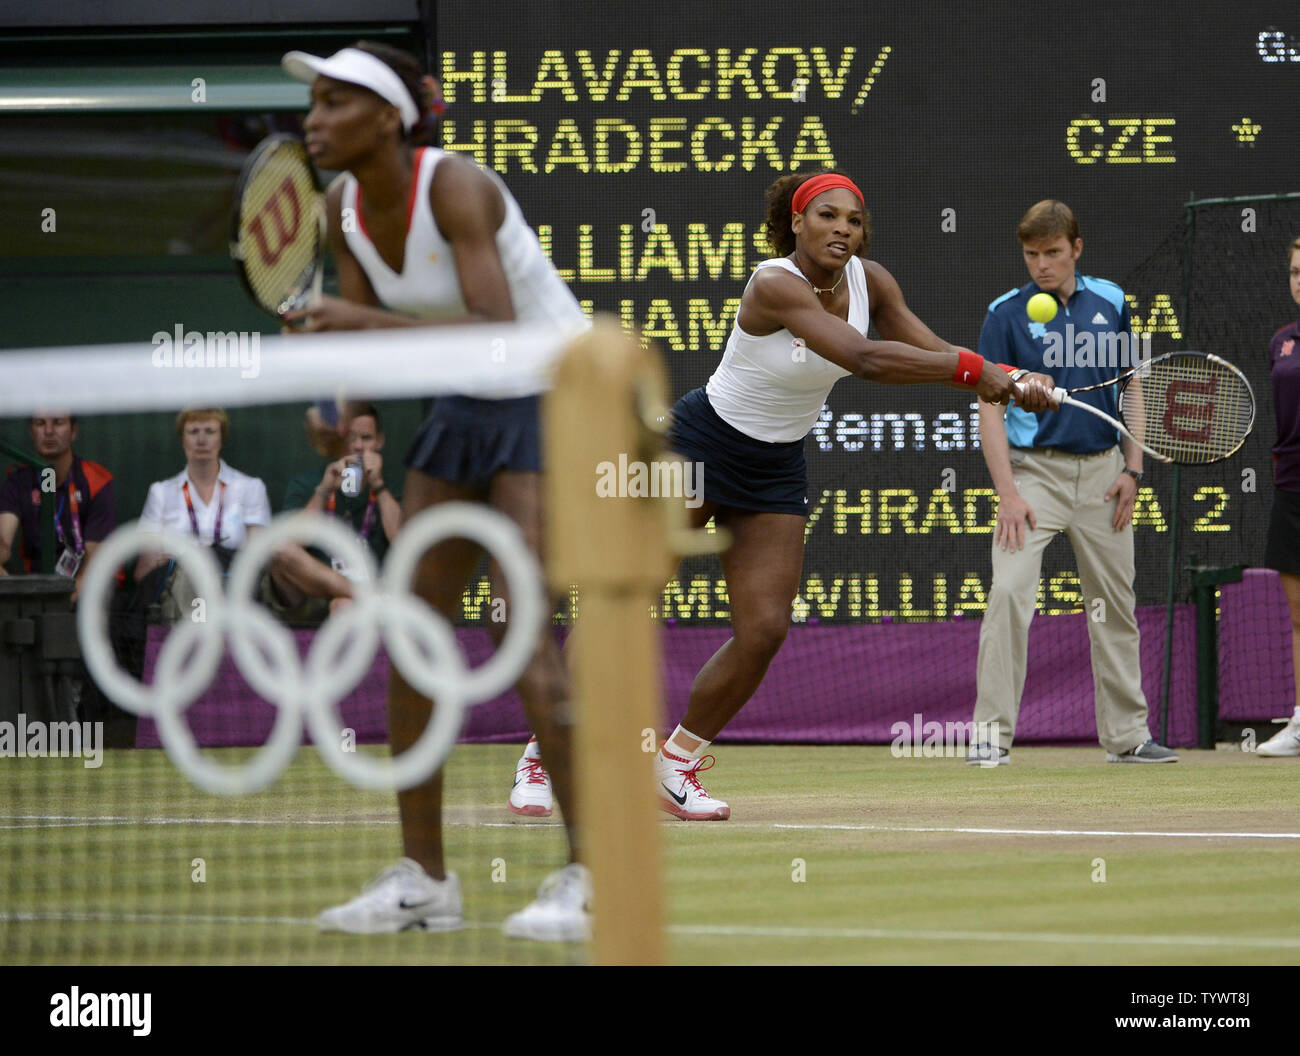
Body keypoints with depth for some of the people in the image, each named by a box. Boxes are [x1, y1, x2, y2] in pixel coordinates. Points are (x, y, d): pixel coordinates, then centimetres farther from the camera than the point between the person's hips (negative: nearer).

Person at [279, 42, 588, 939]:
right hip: (464, 412, 8)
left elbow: (496, 331, -33)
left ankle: (592, 877, -14)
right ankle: (423, 880, 11)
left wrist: (369, 324, -37)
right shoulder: (345, 212, -1)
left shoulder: (453, 187, -24)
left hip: (553, 399, -8)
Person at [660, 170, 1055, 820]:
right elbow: (866, 359, -37)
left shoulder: (869, 281, -5)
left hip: (775, 469, 6)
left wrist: (1011, 380, -20)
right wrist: (971, 366, -34)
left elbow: (933, 355, -3)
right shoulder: (775, 285, -27)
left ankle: (676, 763, 11)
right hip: (698, 445, -6)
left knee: (763, 631, -5)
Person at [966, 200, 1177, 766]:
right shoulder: (1006, 314, -4)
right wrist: (1008, 493, -15)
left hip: (1102, 473, 3)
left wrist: (1132, 468, 4)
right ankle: (991, 736, -14)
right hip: (1034, 469, -3)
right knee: (1009, 593, -18)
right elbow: (990, 407, -6)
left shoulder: (1110, 302, 6)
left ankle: (1126, 735, 18)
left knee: (1115, 605, 8)